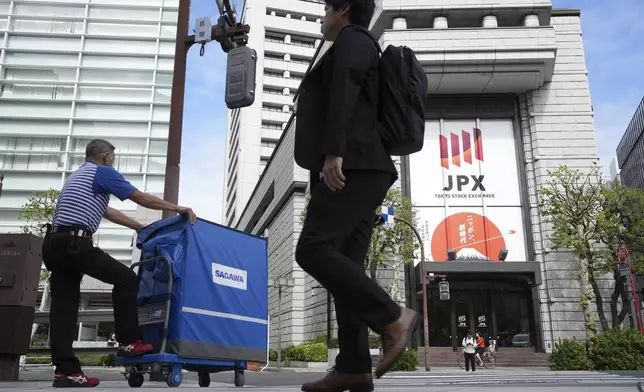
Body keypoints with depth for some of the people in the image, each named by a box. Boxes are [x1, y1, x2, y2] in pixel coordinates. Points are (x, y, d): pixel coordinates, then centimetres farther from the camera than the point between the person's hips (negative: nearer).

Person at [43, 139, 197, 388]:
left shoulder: (78, 176, 31)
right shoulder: (103, 172, 3)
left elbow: (109, 213, 36)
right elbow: (143, 199, 0)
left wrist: (141, 228, 41)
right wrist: (180, 208, 7)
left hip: (54, 243, 9)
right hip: (75, 242, -9)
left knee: (63, 307, 4)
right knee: (126, 278, 0)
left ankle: (65, 370, 1)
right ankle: (128, 342, 1)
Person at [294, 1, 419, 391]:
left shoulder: (352, 40, 6)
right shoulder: (356, 52, 34)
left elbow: (343, 95, -12)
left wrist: (333, 153, -24)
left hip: (353, 167, -10)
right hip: (361, 172, 10)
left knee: (313, 250, -19)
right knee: (345, 263, -1)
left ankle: (393, 317, -15)